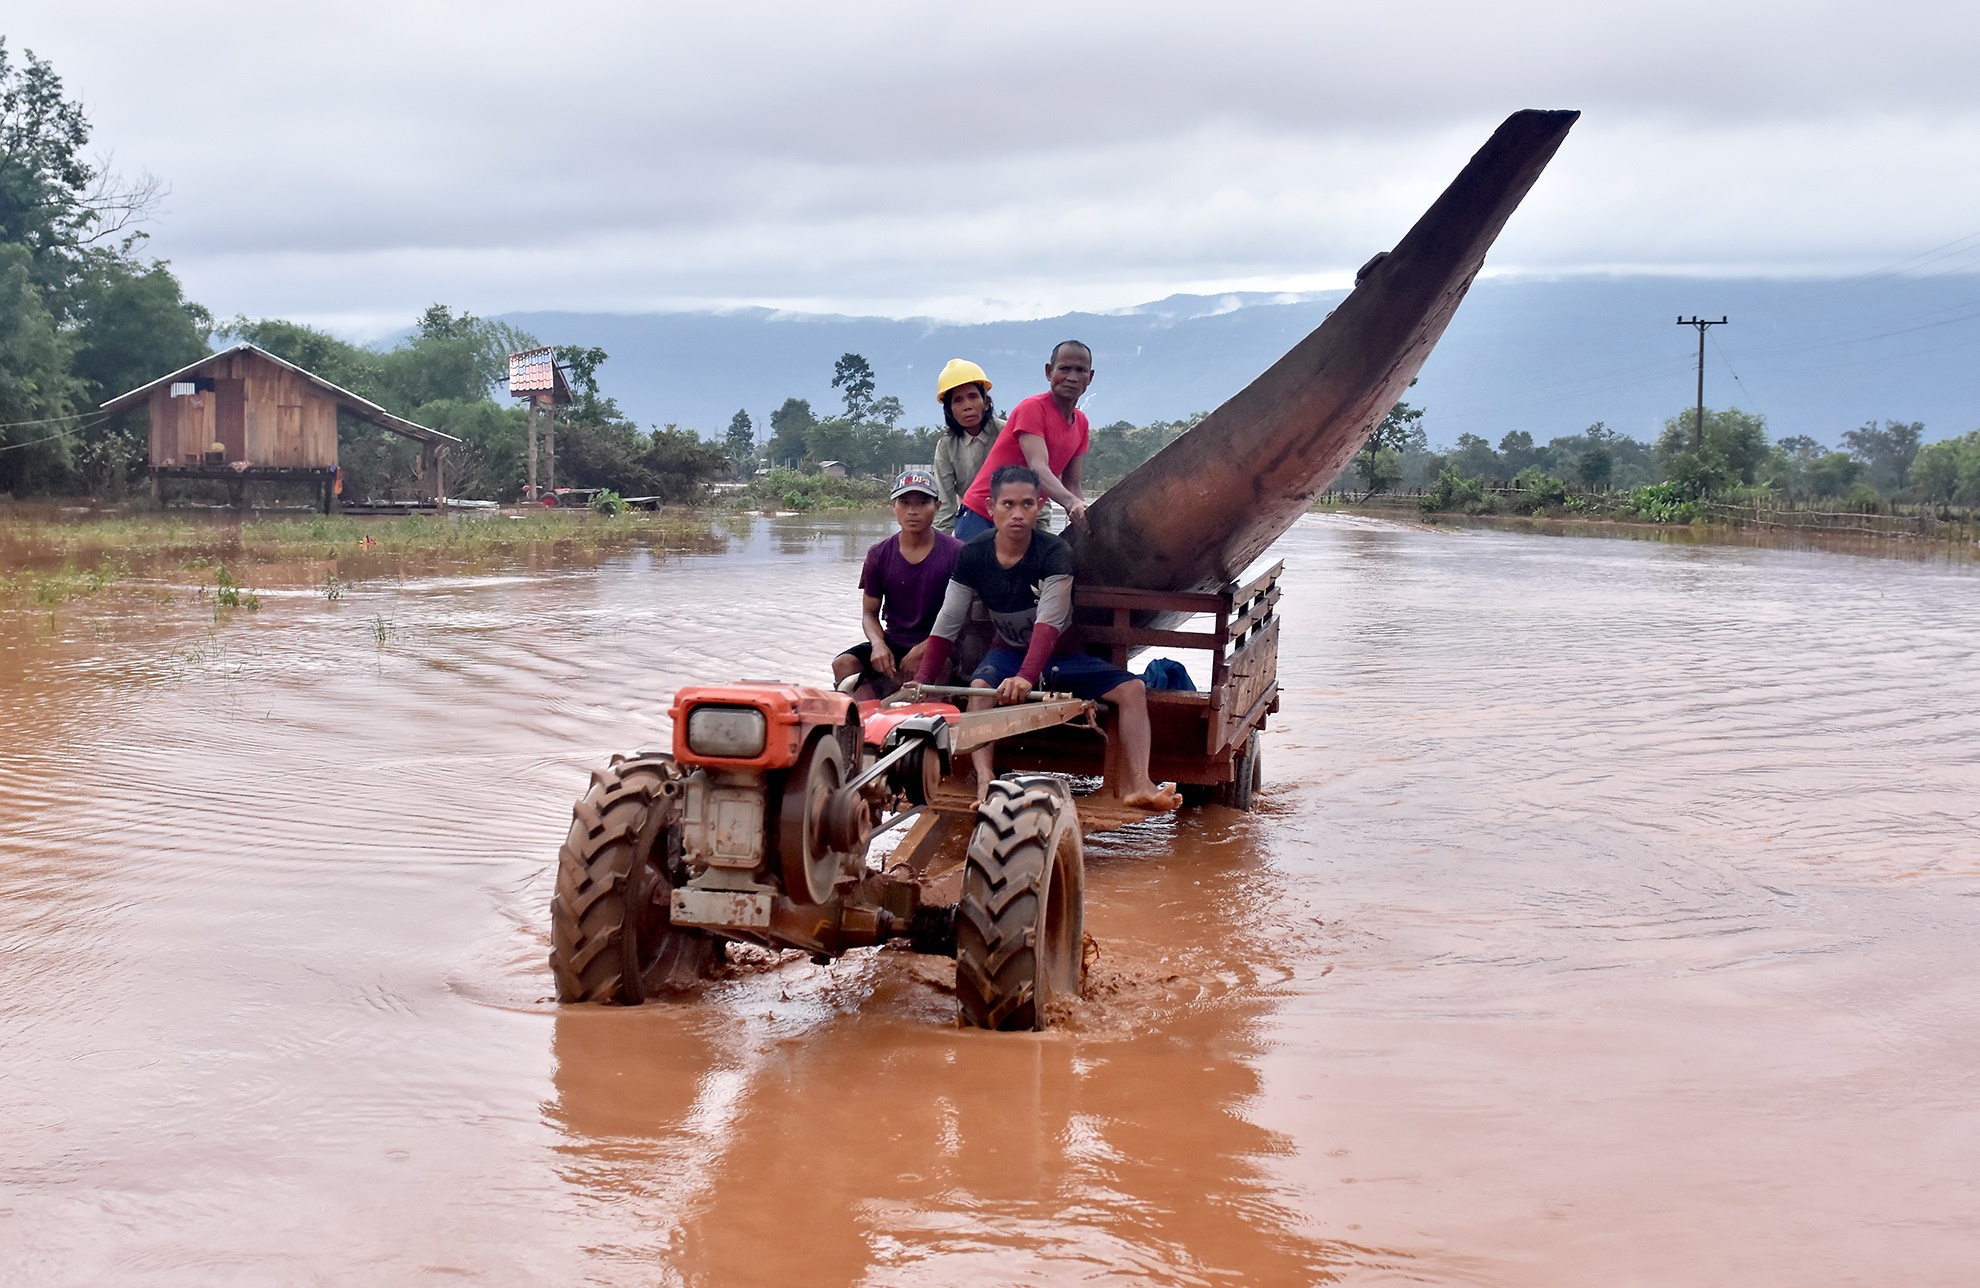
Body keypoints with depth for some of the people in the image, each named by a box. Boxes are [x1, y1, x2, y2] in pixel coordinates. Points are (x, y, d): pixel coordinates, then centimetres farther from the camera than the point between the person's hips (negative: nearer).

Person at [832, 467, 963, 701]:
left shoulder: (956, 553, -5)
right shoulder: (879, 554, 5)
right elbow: (870, 613, 9)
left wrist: (924, 648, -18)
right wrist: (878, 644, -14)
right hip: (894, 642, 4)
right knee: (843, 664, -22)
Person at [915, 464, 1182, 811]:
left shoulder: (1055, 553, -22)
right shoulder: (973, 556, -13)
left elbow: (1049, 623, -34)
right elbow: (947, 625, -9)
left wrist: (1026, 677, -50)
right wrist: (923, 680, -19)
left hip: (1060, 654, 0)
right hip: (1009, 651, 1)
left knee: (1132, 689, -21)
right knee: (979, 688, -34)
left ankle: (1137, 786, -27)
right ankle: (984, 780, -44)